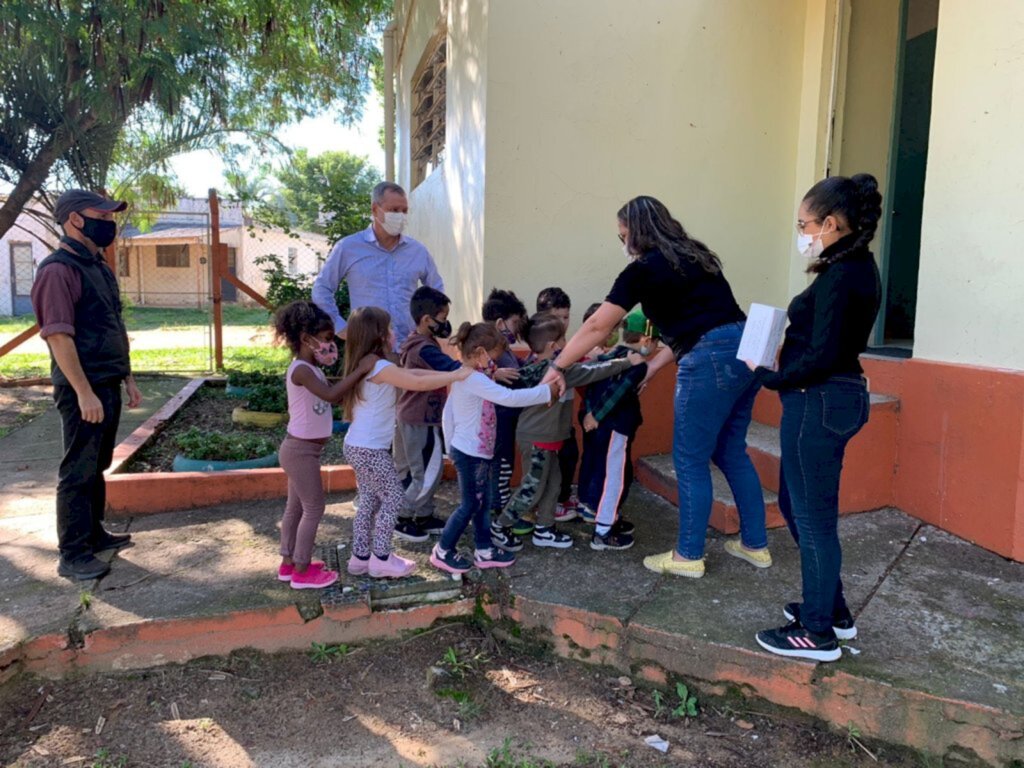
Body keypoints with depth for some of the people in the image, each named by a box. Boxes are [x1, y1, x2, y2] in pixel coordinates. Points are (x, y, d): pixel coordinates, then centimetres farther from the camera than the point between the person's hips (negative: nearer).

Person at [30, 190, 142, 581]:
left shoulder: (100, 267, 14)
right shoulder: (58, 269, -14)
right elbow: (58, 336, -20)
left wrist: (127, 379, 17)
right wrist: (84, 392, -22)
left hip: (109, 384, 9)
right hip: (84, 388, -9)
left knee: (97, 466, 17)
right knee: (78, 472, -1)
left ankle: (93, 534, 30)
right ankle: (73, 555, 7)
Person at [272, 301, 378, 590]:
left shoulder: (310, 369, 9)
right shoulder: (301, 370, -22)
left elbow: (333, 394, 12)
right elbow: (331, 395, -35)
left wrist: (357, 373, 2)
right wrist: (361, 369, -32)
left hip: (300, 448, 10)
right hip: (302, 450, -10)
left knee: (296, 507, 17)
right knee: (314, 508, -1)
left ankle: (289, 563, 29)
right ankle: (301, 572, 10)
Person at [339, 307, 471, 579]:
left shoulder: (366, 364, 9)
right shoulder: (378, 367, -21)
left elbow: (408, 373, 9)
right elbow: (418, 383, -24)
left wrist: (448, 373, 1)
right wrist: (456, 375, -14)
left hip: (359, 446, 9)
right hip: (370, 449, -9)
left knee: (369, 501, 17)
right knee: (393, 498, 3)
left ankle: (360, 557, 26)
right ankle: (381, 559, 12)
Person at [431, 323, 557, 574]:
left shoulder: (465, 376, 8)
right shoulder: (474, 379, -24)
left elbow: (448, 411, 15)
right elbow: (509, 398, -32)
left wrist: (450, 444, 22)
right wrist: (546, 392, -25)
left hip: (476, 451, 10)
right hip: (471, 453, -10)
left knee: (483, 503, 16)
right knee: (470, 505, 2)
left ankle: (484, 550, 27)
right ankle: (442, 552, 15)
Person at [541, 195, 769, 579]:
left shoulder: (644, 268, -1)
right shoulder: (694, 258, 21)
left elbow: (597, 328, 2)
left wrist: (558, 367, 12)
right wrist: (650, 369, 21)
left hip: (713, 360, -9)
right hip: (745, 351, 9)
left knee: (690, 460, 5)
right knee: (730, 451, 20)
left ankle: (689, 556, 18)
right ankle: (755, 544, 30)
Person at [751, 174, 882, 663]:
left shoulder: (841, 277, -18)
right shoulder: (856, 269, 13)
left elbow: (821, 356, -22)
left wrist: (771, 378, -9)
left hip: (819, 403, -10)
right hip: (830, 399, 10)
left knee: (813, 515, 1)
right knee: (795, 504, 20)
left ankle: (819, 633, 17)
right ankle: (832, 609, 33)